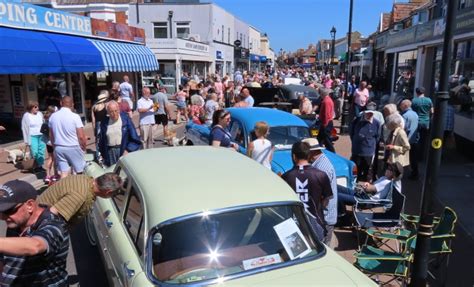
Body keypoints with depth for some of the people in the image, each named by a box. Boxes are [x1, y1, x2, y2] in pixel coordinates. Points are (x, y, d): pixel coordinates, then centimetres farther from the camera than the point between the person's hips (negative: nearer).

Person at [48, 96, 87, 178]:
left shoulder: (53, 116, 3)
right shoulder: (75, 116, -13)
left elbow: (51, 135, 11)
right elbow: (81, 136, -14)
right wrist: (83, 147, 3)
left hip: (59, 148, 5)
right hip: (73, 148, -4)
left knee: (64, 173, 6)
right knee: (80, 172, 8)